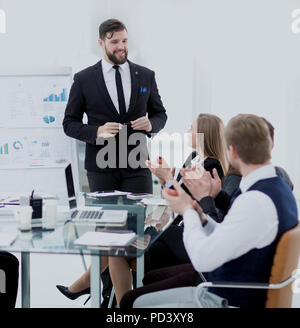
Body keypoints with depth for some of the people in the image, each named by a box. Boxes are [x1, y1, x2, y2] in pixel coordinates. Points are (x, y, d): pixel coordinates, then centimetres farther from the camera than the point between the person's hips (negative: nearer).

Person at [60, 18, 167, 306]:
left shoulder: (145, 76, 7)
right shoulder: (84, 79, 2)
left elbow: (160, 114, 16)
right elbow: (70, 123, 4)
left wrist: (151, 124, -8)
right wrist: (97, 131, -14)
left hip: (137, 163, 1)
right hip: (101, 164, -1)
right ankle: (109, 292, 15)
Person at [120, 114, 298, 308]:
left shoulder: (256, 202, -30)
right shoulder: (279, 187, 4)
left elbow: (203, 259, -28)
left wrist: (187, 211, -13)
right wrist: (200, 217, -2)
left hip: (231, 298, -11)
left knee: (131, 301, -4)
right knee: (150, 278, 24)